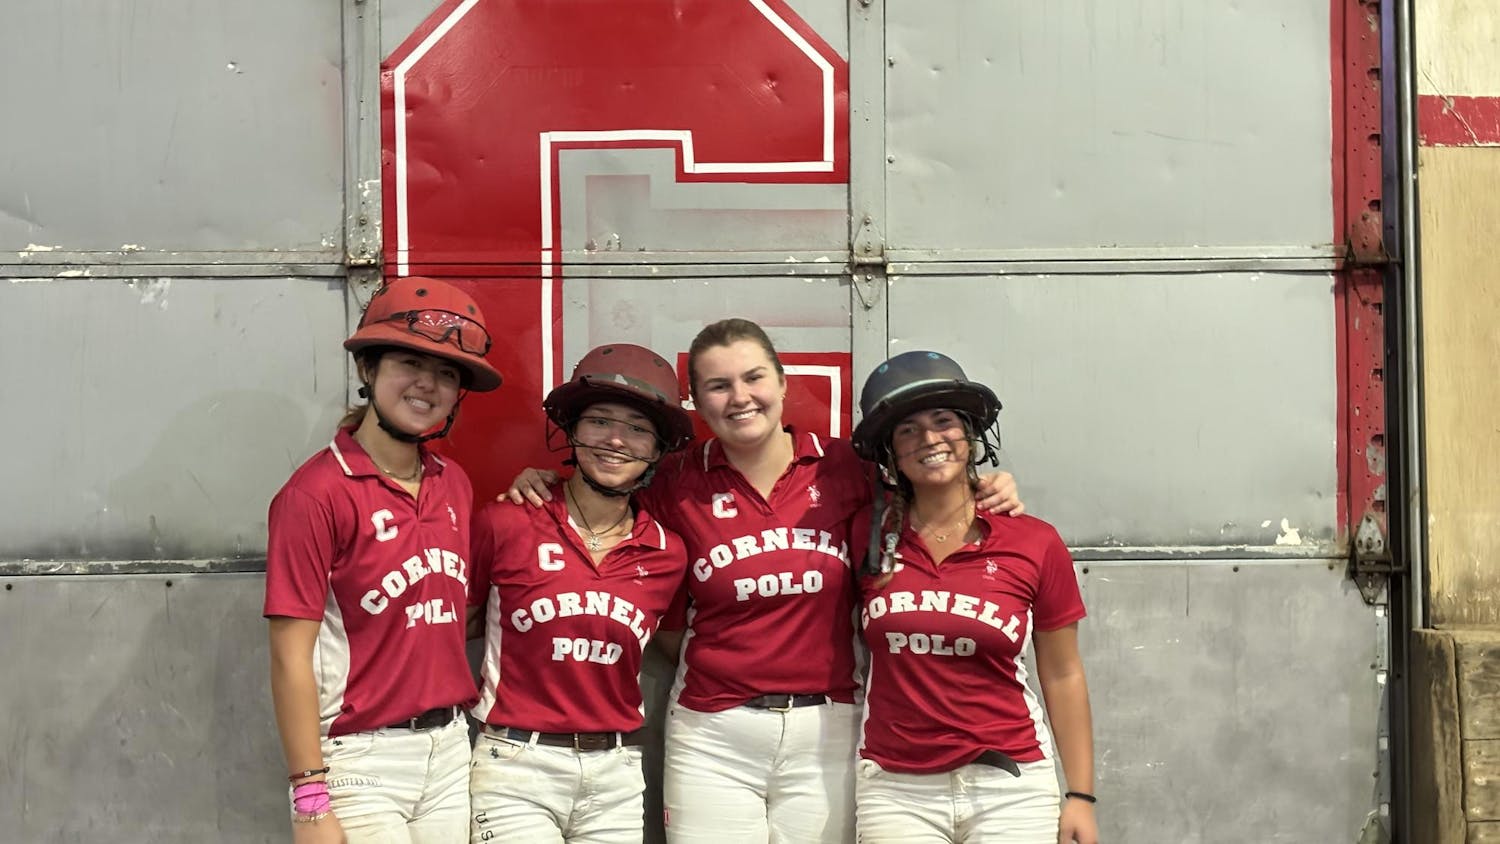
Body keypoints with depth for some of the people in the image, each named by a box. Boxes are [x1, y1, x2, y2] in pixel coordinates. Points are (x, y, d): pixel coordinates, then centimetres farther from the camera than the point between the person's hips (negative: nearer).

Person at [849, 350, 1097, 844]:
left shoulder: (1035, 544, -2)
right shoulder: (872, 536, 1)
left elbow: (1062, 676, 4)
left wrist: (1081, 795, 3)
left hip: (1009, 788, -1)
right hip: (897, 790, 1)